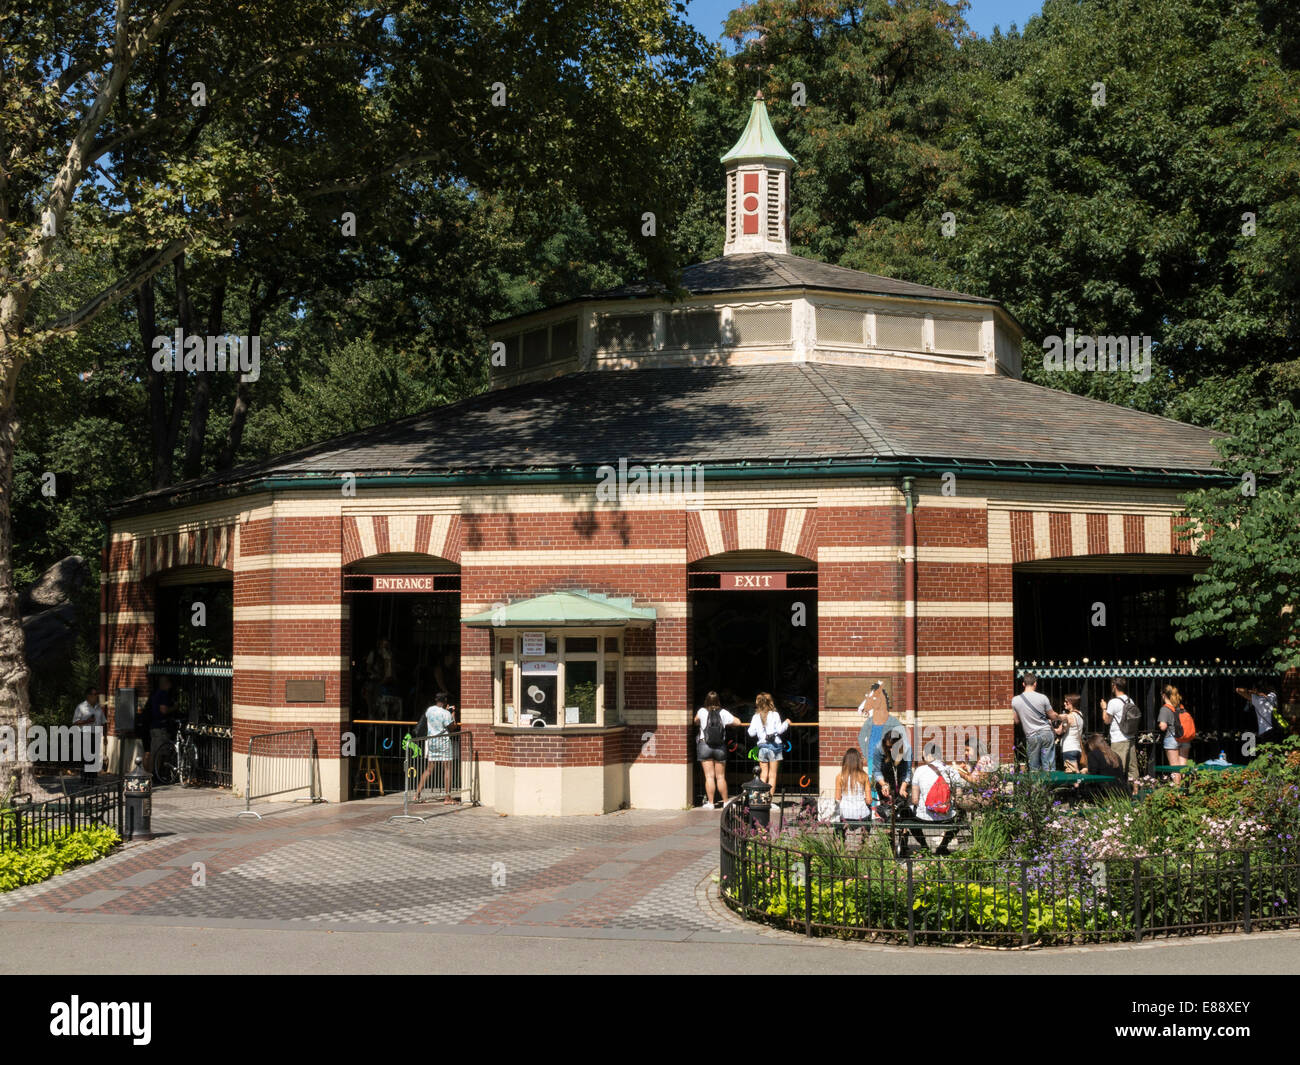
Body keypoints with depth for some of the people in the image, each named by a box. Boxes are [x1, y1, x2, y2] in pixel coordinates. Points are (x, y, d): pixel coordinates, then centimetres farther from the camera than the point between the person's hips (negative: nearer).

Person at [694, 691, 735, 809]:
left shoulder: (702, 712, -3)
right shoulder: (723, 713, -1)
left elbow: (696, 720, 17)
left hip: (704, 745, -1)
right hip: (720, 747, 1)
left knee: (709, 776, -2)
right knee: (721, 777, 9)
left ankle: (710, 803, -3)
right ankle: (726, 802, 13)